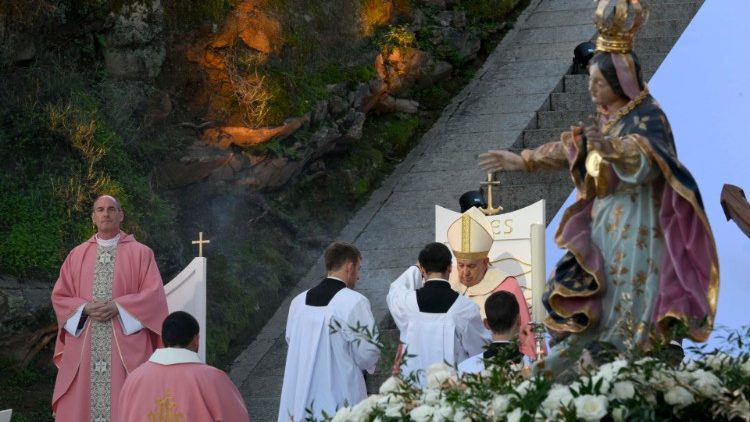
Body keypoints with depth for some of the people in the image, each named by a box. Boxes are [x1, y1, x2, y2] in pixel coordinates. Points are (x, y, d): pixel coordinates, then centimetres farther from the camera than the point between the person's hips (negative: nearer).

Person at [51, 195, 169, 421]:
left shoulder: (140, 253, 6)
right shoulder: (77, 255, 14)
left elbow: (154, 294, -2)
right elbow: (59, 296, 10)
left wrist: (118, 306, -14)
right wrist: (86, 308, -9)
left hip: (125, 346, -3)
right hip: (84, 347, 3)